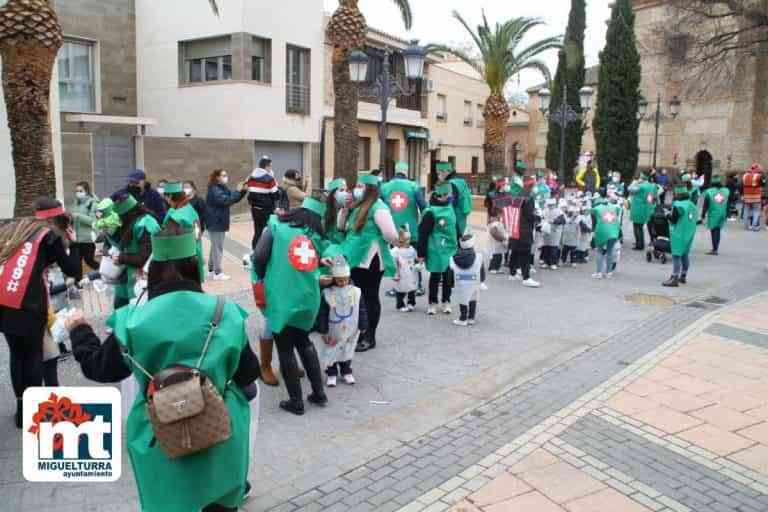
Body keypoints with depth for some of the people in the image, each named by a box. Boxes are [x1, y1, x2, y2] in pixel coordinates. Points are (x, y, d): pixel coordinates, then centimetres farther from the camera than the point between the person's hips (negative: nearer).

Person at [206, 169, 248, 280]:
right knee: (218, 248, -7)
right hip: (215, 223, -10)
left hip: (220, 222, 10)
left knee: (215, 247, 17)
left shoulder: (223, 188, 13)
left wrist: (243, 191, -5)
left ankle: (212, 268, 27)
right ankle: (218, 273, -5)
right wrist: (237, 191, -26)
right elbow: (226, 201, -28)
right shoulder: (214, 190, -17)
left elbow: (234, 198, 10)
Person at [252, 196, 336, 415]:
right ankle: (319, 393, 28)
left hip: (282, 298, -4)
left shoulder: (276, 226, -1)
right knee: (304, 343, 24)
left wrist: (262, 277, 10)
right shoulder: (316, 236, 9)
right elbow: (330, 255, 4)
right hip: (308, 299, 4)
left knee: (285, 350, 10)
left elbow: (260, 257, -7)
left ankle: (296, 401, 17)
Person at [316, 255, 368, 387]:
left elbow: (362, 311, -2)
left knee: (347, 351, 16)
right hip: (332, 333, -2)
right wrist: (323, 331, -9)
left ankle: (346, 371, 32)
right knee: (331, 352, 9)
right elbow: (322, 314, -11)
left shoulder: (356, 292, -10)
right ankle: (331, 373, 24)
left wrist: (362, 327, -1)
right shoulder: (327, 293, -15)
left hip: (349, 332, 2)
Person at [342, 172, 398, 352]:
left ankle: (370, 337, 15)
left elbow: (392, 236, -20)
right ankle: (361, 333, 27)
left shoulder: (378, 208, -16)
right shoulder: (358, 206, 12)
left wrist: (375, 240, -5)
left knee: (370, 297, 3)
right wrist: (344, 209, 10)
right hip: (357, 259, 8)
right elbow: (347, 229, 23)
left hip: (370, 260, -8)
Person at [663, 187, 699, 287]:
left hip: (679, 234, -8)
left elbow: (673, 220, -13)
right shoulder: (692, 205, 9)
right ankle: (683, 276, 26)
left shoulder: (677, 205, -15)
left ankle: (674, 279, -11)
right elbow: (695, 219, 16)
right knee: (685, 254, 17)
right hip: (690, 233, 8)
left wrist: (669, 215, 5)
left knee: (676, 256, -7)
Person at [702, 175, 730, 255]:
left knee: (714, 231, 0)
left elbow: (706, 205, -7)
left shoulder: (709, 192, -9)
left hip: (713, 215, -4)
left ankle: (715, 249, -4)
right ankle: (715, 248, 19)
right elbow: (728, 205, 9)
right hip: (722, 215, 4)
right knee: (718, 231, 14)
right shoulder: (726, 191, 3)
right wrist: (726, 215, 17)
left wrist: (703, 215, 0)